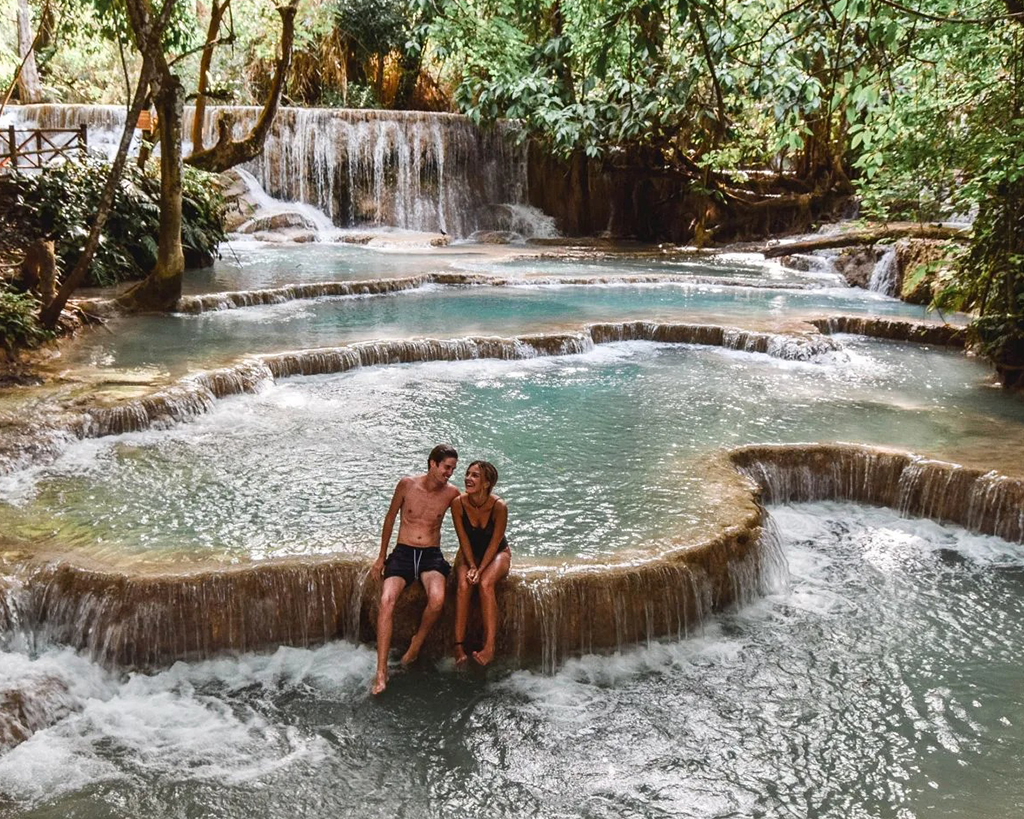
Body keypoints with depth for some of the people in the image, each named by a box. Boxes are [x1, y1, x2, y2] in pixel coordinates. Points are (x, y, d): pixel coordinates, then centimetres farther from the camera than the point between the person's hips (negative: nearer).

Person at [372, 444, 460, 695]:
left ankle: (417, 644, -2)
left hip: (431, 555, 0)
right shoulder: (407, 484, -1)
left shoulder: (451, 493, 1)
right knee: (386, 601, -27)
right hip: (403, 552, 0)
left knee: (437, 600, -32)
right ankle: (381, 672, -25)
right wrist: (381, 557, 12)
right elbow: (390, 518, 10)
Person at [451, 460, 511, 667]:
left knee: (485, 584, -32)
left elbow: (495, 543, -18)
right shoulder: (458, 503, -18)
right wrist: (471, 567, -19)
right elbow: (464, 539, -11)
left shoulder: (499, 506, -25)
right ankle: (459, 645, -29)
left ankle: (489, 647, -34)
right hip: (469, 553, 2)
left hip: (497, 553, -2)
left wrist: (480, 570, -24)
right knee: (463, 585, -28)